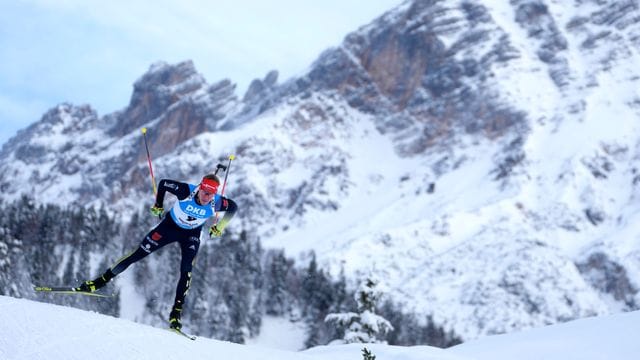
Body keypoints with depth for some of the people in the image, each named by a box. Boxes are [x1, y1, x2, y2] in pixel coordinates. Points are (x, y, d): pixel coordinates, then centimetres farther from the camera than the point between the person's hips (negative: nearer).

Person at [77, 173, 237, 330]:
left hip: (191, 234, 1)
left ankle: (176, 313, -8)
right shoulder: (186, 191, -34)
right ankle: (101, 280, 10)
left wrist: (220, 227, -11)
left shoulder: (216, 203, -29)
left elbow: (233, 207, -8)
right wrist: (158, 205, -10)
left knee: (186, 271, -17)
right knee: (138, 254, -2)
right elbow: (163, 183, -17)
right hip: (170, 226, -1)